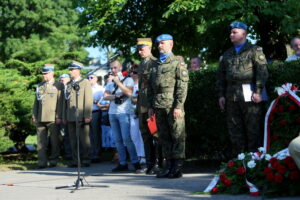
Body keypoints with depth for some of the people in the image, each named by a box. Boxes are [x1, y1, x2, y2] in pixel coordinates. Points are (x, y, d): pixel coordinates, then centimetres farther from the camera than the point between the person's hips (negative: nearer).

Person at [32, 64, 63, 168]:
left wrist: (59, 117, -9)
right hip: (40, 118, 4)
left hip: (53, 118, -4)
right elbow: (36, 101, 18)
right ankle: (42, 162, 1)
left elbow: (60, 102, -2)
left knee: (54, 141, 0)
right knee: (41, 141, -1)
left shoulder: (58, 85, 4)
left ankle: (53, 161, 10)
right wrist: (34, 116, 11)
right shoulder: (39, 86, 18)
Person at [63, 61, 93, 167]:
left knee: (84, 139, -3)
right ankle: (75, 160, 11)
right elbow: (66, 101, 19)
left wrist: (87, 116, -12)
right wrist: (64, 117, 13)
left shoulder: (85, 83, 2)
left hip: (81, 117, -5)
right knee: (73, 140, 5)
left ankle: (86, 160, 3)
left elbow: (88, 100, -5)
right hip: (71, 117, 5)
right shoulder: (68, 85, 17)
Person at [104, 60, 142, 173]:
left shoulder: (128, 80, 4)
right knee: (117, 139, 3)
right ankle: (122, 163, 5)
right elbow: (106, 96, 7)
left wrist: (118, 81, -13)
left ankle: (135, 162, -7)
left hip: (124, 113, -5)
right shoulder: (110, 82, 18)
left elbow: (129, 93, -12)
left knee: (126, 138, -13)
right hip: (112, 113, 5)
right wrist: (117, 96, -8)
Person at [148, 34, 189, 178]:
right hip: (159, 107, 6)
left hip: (173, 105, -6)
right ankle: (169, 167, 13)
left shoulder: (178, 63, 0)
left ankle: (178, 168, -2)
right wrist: (151, 106, 14)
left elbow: (182, 86, -7)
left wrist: (178, 106, -14)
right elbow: (151, 88, 22)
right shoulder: (156, 65, 19)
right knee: (164, 137, 8)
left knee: (177, 136, -4)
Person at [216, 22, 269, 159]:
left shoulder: (254, 50, 4)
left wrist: (258, 91, -14)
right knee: (235, 130, 6)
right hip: (231, 96, 6)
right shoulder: (227, 55, 22)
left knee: (253, 128, -6)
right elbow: (221, 76, 22)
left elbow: (262, 71, -5)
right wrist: (221, 95, 13)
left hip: (248, 94, -6)